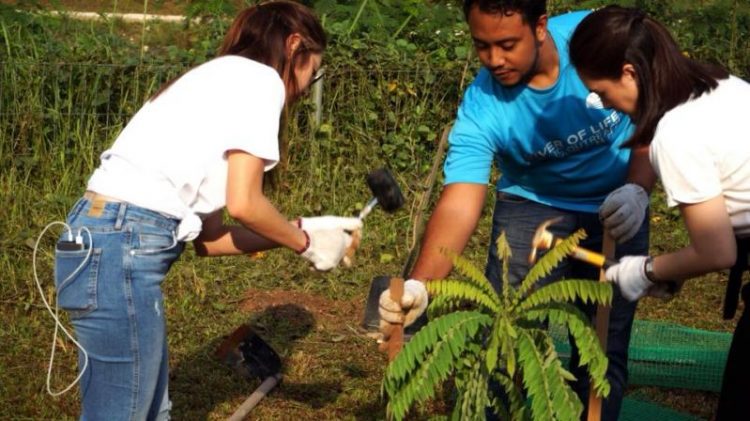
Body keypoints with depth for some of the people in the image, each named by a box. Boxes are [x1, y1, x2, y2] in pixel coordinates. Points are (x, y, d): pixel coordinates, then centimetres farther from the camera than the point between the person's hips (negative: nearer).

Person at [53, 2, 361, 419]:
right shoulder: (259, 78, -2)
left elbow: (208, 237, 18)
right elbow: (243, 204, -11)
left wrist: (300, 231, 19)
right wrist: (305, 241, 6)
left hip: (105, 238, 10)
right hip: (122, 247, -10)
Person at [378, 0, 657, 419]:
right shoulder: (481, 110, -24)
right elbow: (460, 204, -33)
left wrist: (638, 189, -29)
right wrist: (420, 283, -49)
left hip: (617, 209, 1)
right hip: (532, 206, 0)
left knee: (604, 347, 1)